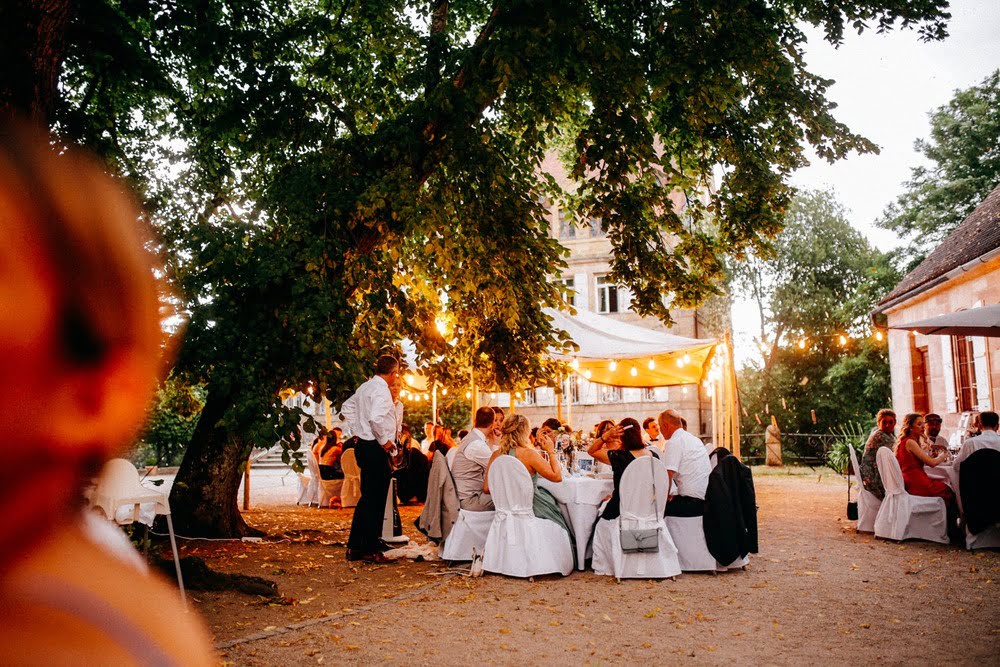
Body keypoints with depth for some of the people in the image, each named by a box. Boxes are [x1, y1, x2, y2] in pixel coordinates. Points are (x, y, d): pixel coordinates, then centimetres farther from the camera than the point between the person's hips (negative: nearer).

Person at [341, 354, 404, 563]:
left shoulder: (365, 387, 13)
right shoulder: (381, 390, -16)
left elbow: (347, 407, 26)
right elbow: (376, 417, -31)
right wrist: (384, 440, -18)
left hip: (364, 444, 10)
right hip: (375, 449, -10)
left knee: (367, 497, 16)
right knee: (375, 500, -3)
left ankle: (354, 547, 21)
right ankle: (370, 550, 3)